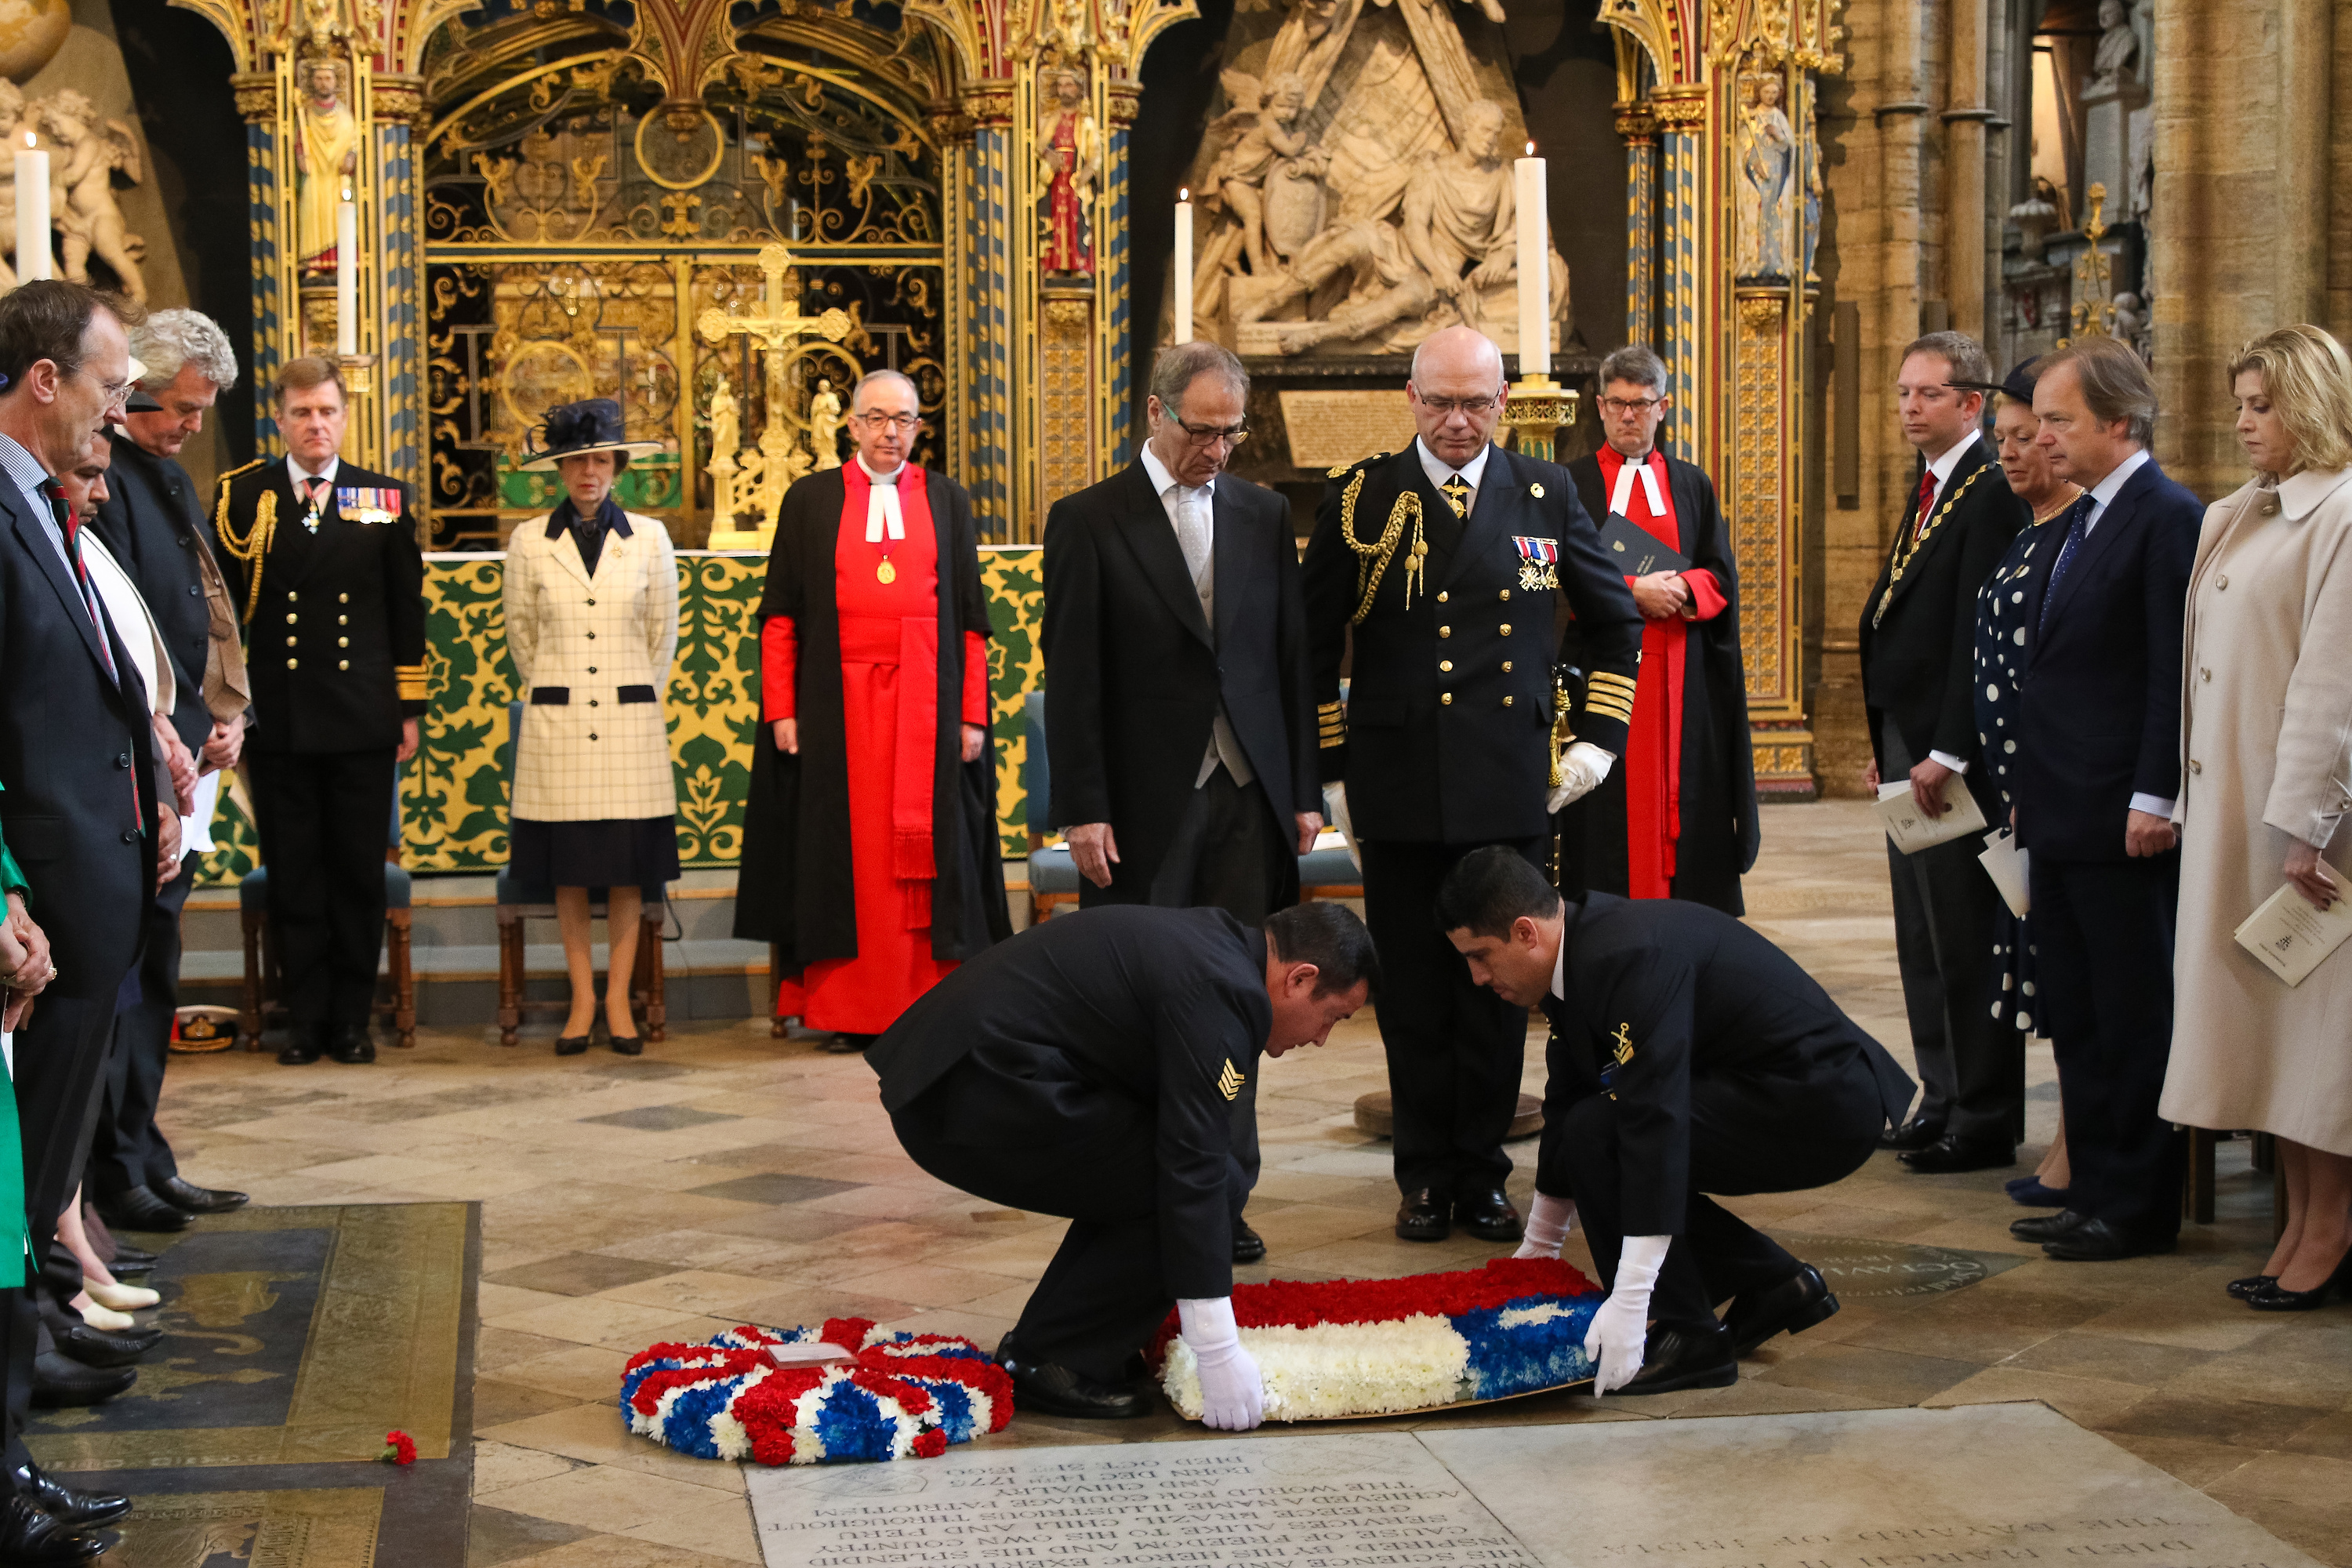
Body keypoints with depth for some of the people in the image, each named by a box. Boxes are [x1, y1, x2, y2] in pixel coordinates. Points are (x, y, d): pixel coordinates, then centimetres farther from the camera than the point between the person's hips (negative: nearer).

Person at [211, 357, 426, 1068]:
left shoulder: (384, 499, 6)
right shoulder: (243, 497, 4)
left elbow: (407, 613, 8)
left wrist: (410, 709, 5)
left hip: (362, 722, 0)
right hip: (277, 721, 0)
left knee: (360, 875, 4)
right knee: (293, 878, 4)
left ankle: (353, 1018, 14)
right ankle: (307, 1018, 13)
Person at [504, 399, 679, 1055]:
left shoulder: (649, 538, 2)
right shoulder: (529, 542, 1)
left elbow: (663, 632, 10)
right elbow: (520, 632, 12)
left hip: (631, 723, 0)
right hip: (556, 726, 0)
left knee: (629, 862, 1)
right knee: (568, 865, 3)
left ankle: (618, 1001, 8)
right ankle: (582, 1000, 10)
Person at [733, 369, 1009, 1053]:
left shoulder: (947, 501, 10)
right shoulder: (810, 501, 6)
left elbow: (971, 618, 8)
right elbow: (779, 613, 4)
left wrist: (973, 715, 0)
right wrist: (781, 711, -4)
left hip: (926, 705, 1)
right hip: (837, 706, -1)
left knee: (926, 855, 0)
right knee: (845, 852, 0)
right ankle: (845, 1008, 5)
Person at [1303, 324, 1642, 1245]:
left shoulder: (1546, 496, 5)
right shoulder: (1361, 497, 1)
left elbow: (1617, 622, 16)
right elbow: (1313, 644, 7)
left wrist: (1598, 739, 9)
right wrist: (1332, 770, 4)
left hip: (1512, 789, 1)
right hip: (1398, 791, -1)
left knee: (1499, 991, 6)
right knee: (1413, 995, 6)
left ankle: (1482, 1174, 19)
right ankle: (1425, 1177, 18)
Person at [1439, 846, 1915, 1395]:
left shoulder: (1631, 956, -26)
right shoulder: (1579, 951, 6)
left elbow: (1656, 1119, -32)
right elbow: (1566, 1103, 15)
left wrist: (1629, 1302, -32)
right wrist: (1537, 1249, 23)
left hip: (1822, 1106, -10)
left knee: (1598, 1135, -20)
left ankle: (1690, 1338, -9)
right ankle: (1777, 1285, 13)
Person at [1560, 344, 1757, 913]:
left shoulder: (1693, 486, 14)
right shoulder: (1570, 485, 5)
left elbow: (1721, 578, 9)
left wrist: (1678, 589, -12)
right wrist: (1630, 590, -14)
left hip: (1681, 680, 3)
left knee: (1683, 798, -1)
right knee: (1609, 819, -5)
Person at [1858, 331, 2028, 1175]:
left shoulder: (1992, 490, -14)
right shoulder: (1931, 488, 16)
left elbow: (1979, 633, -20)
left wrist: (1947, 752, -22)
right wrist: (1886, 742, 15)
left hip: (1956, 752, -10)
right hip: (1908, 736, 10)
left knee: (1965, 934, -3)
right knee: (1923, 933, 14)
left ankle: (1984, 1121, 5)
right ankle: (1943, 1098, 22)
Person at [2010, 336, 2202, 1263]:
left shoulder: (2168, 518, -12)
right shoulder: (2080, 523, 16)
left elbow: (2176, 672, -17)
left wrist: (2153, 800, -19)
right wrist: (2031, 790, 16)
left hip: (2121, 821, -9)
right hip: (2060, 819, 9)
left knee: (2132, 1017, 0)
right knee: (2074, 1016, 14)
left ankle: (2138, 1208, 8)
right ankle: (2094, 1188, 23)